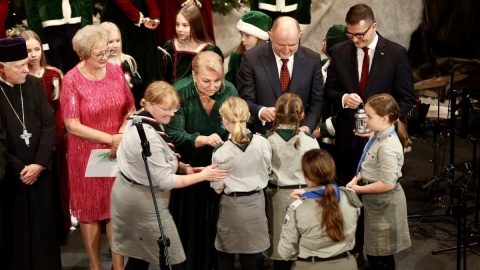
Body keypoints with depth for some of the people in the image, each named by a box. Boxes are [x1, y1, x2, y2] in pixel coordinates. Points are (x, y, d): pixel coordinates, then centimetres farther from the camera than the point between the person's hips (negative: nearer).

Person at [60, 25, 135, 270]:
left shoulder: (116, 71, -3)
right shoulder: (71, 80, -14)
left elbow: (130, 110, 4)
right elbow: (72, 125, -17)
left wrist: (122, 135, -13)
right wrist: (110, 138, -21)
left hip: (118, 152, 3)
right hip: (87, 154, -3)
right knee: (90, 208, 12)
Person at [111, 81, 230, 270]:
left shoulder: (138, 121, 3)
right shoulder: (149, 138, -28)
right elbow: (165, 181, -23)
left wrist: (184, 168, -1)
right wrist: (203, 175, -17)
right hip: (144, 202, -10)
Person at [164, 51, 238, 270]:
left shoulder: (229, 91, -10)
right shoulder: (180, 92, -20)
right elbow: (174, 135, -24)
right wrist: (203, 139, -40)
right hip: (188, 167, -3)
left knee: (216, 220, 13)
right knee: (189, 221, 5)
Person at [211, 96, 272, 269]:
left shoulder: (222, 151, -21)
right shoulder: (262, 142, -12)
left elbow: (218, 188, -11)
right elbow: (267, 172, 4)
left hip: (232, 205, -3)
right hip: (256, 202, 3)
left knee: (225, 255, 14)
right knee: (249, 253, 17)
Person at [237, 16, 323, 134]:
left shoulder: (312, 60, -2)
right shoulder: (252, 58, -8)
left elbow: (316, 101, 3)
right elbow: (245, 100, -7)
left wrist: (307, 127, -15)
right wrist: (260, 111, -27)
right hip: (262, 135, -1)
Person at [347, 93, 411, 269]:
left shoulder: (388, 147, -29)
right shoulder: (378, 136, 0)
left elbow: (388, 184, -29)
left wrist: (359, 189, -18)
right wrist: (356, 179, -2)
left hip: (384, 204, -9)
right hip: (375, 201, 9)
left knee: (381, 255, 9)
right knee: (373, 250, 24)